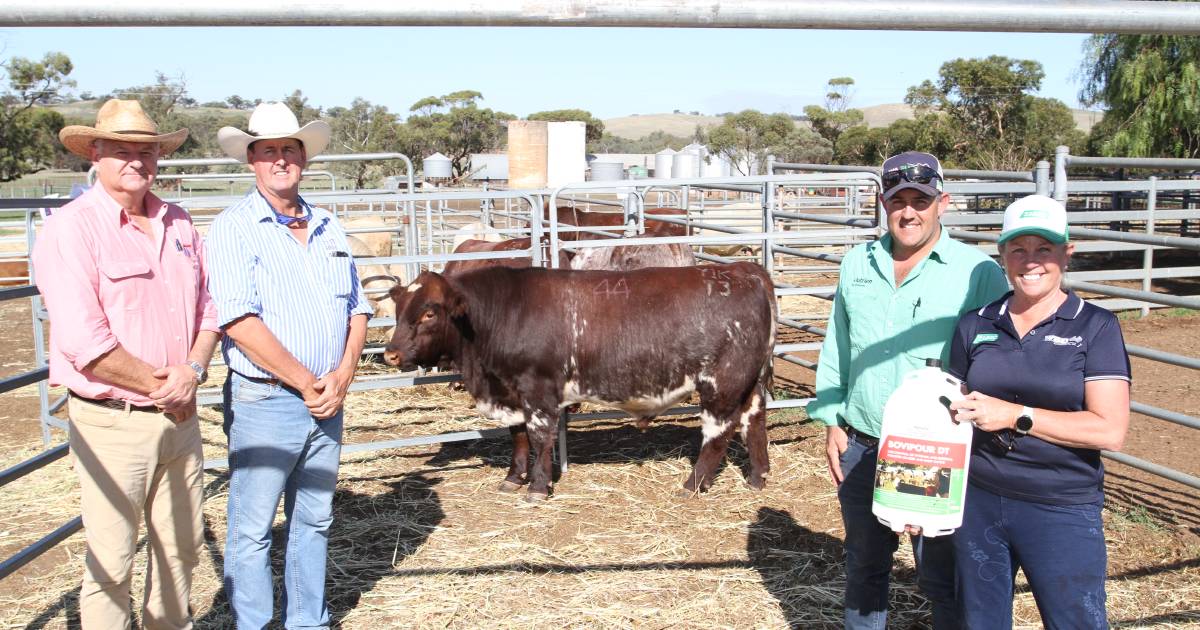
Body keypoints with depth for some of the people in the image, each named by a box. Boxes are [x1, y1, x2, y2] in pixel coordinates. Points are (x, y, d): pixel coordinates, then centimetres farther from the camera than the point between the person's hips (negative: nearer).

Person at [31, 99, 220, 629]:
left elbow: (207, 308, 11)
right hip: (111, 424, -6)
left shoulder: (178, 224, 9)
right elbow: (83, 340, -19)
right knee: (110, 562, 3)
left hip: (181, 419, 6)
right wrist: (162, 385, -13)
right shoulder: (70, 229, -11)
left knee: (182, 548, 18)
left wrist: (192, 371, -8)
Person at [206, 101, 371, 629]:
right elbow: (239, 323, -17)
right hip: (264, 401, -6)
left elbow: (356, 309, 12)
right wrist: (308, 383, -15)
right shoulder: (234, 228, -8)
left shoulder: (328, 228, 11)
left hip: (326, 401, 6)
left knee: (315, 520, 16)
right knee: (252, 529, 3)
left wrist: (343, 375, -5)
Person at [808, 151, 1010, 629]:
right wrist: (832, 423, 9)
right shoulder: (857, 265, 6)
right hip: (861, 447, 5)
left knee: (943, 576, 7)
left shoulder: (978, 273, -9)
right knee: (864, 566, 20)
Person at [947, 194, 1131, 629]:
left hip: (1062, 512, -3)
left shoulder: (1095, 327, -5)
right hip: (978, 504, 3)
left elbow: (1110, 430, -13)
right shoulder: (975, 325, 4)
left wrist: (1016, 416, -18)